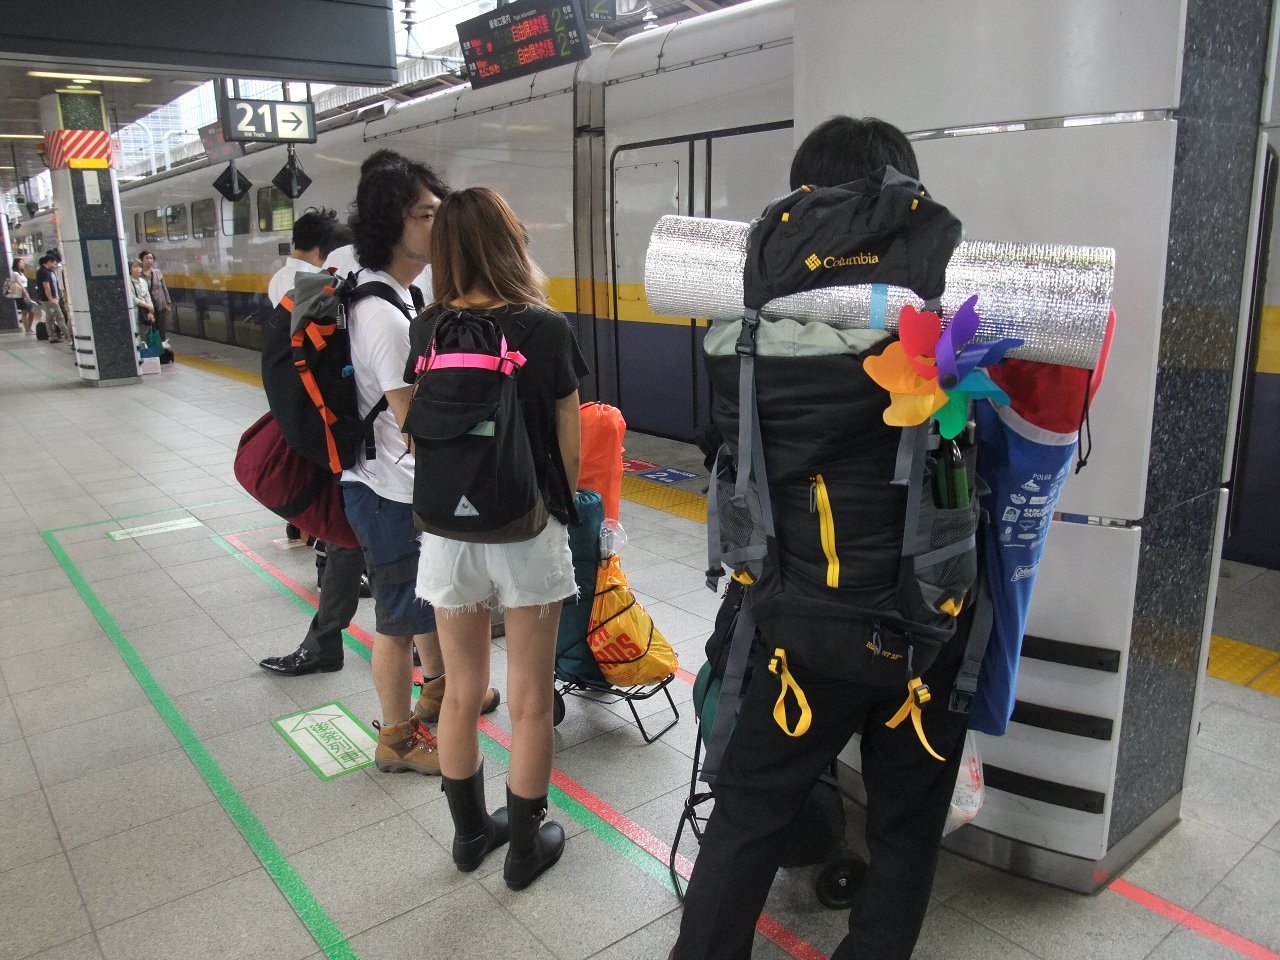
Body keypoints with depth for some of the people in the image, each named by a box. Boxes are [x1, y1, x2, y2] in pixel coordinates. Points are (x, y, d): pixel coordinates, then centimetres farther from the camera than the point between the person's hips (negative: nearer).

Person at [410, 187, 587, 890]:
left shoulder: (428, 330, -2)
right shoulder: (544, 328, -10)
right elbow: (568, 440, -5)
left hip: (449, 533, 3)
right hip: (527, 532, -3)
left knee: (461, 693, 17)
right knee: (530, 701, 12)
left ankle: (470, 832, 35)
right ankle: (525, 846, 27)